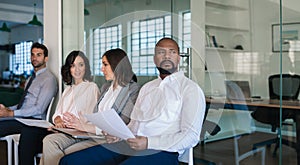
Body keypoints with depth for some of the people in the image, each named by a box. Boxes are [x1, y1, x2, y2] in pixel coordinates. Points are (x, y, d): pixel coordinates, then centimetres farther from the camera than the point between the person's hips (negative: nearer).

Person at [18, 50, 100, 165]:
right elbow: (57, 113, 18)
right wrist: (58, 120, -4)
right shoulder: (68, 89, 27)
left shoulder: (92, 87, 4)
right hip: (61, 129, 7)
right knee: (27, 132, -21)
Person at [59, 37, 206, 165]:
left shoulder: (190, 89, 3)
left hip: (160, 151, -6)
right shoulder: (147, 87, 24)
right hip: (128, 145, 7)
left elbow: (191, 136, -7)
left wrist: (148, 143, -17)